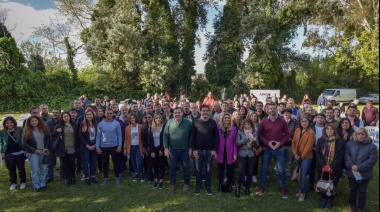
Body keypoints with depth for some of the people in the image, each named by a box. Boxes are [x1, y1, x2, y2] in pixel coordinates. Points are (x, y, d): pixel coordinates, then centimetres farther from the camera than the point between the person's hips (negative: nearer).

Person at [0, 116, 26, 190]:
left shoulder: (20, 130, -8)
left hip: (20, 153, -2)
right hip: (8, 154, 2)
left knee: (21, 168, 12)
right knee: (11, 170, 13)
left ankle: (23, 182, 27)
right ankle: (13, 183, 30)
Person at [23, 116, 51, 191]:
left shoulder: (44, 128, 1)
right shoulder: (27, 131, -4)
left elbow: (48, 139, 8)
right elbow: (24, 144, -4)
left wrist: (46, 148, -6)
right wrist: (35, 150, -10)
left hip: (44, 152, 2)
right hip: (33, 153, -2)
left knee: (43, 169, 7)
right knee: (35, 170, -1)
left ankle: (42, 184, 19)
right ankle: (36, 185, 12)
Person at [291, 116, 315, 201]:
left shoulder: (311, 132, -10)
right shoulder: (297, 131, 6)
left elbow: (309, 146, -13)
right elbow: (293, 142, 6)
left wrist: (302, 156, -12)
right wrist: (295, 153, -5)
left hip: (306, 157, -5)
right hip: (298, 156, 5)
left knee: (303, 175, -5)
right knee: (300, 174, 14)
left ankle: (303, 192, 9)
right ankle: (300, 189, 27)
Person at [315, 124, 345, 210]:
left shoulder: (340, 142, -5)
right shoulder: (320, 140, 3)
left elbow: (340, 156, -8)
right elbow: (317, 153, -2)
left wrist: (332, 167, -15)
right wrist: (323, 166, -13)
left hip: (334, 169, -2)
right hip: (322, 168, 2)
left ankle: (329, 200, 26)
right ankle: (324, 199, 30)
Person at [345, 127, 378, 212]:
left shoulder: (372, 146, -9)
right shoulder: (350, 144, 0)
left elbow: (373, 159, -15)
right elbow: (346, 155, -5)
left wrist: (359, 167, -20)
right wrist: (351, 165, -21)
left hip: (364, 174, -2)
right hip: (352, 172, 2)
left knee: (362, 191, 12)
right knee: (352, 190, 17)